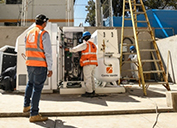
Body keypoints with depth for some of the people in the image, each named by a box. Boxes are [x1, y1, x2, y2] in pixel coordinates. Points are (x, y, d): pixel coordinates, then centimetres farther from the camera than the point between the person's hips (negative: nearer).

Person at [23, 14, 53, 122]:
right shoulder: (44, 34, -9)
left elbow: (27, 49, 17)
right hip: (40, 65, -7)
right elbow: (48, 52, -13)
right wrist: (50, 68, -10)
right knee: (37, 88, -3)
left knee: (30, 84, 26)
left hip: (29, 64, 7)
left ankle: (26, 106, 39)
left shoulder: (29, 33, 12)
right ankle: (34, 114, 3)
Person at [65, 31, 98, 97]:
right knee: (90, 77, 13)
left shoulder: (85, 44, -7)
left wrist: (69, 49, 13)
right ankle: (92, 91, 15)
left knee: (87, 78, -5)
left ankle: (89, 92, -2)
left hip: (88, 63, -8)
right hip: (93, 63, 8)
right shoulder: (93, 45, 19)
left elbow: (76, 49, -2)